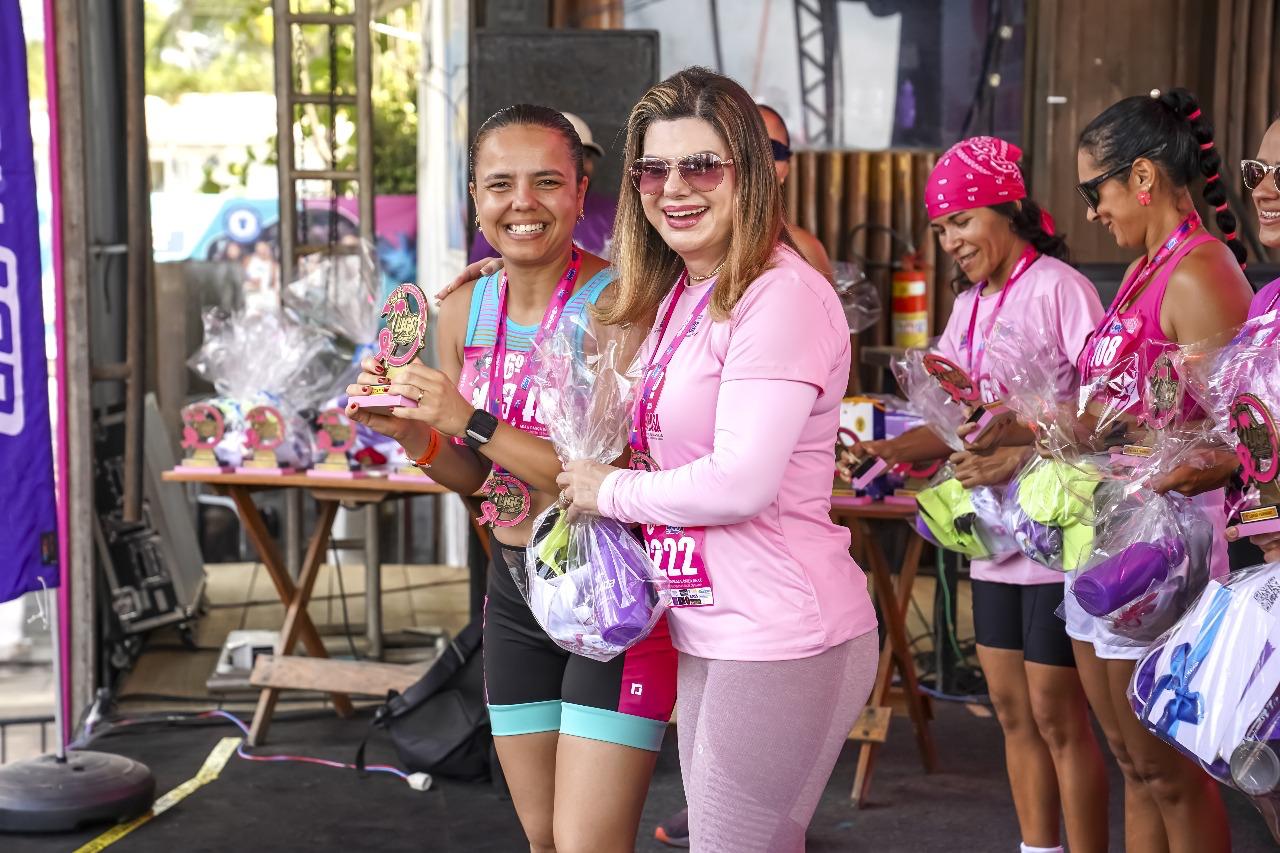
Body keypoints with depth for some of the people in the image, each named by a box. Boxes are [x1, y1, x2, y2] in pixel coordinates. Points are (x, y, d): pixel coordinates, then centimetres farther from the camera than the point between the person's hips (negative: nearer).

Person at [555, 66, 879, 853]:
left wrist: (610, 492, -7)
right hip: (706, 631, 9)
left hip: (780, 639, -9)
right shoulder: (676, 298, 11)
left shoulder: (783, 295, -17)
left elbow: (740, 483, -22)